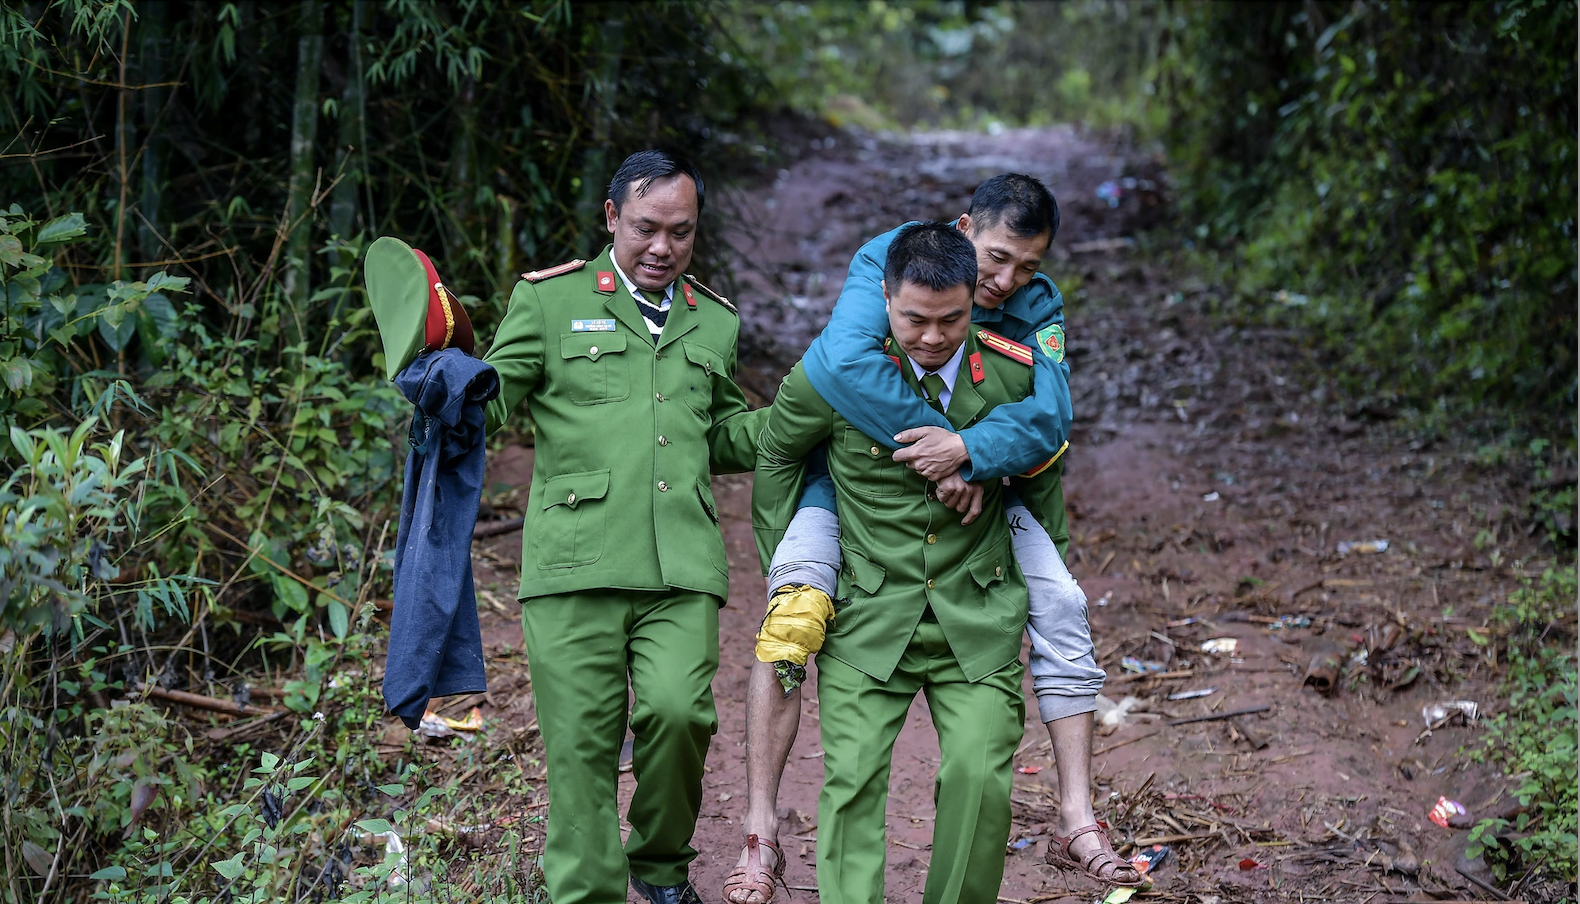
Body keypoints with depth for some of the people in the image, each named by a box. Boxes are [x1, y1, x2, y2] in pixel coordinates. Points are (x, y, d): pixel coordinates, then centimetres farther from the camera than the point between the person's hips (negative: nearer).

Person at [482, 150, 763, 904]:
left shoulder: (715, 323, 22)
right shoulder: (550, 300, 10)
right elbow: (493, 398, 8)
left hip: (681, 567, 2)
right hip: (576, 559, -2)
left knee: (677, 712, -15)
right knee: (581, 743, -3)